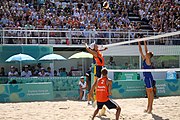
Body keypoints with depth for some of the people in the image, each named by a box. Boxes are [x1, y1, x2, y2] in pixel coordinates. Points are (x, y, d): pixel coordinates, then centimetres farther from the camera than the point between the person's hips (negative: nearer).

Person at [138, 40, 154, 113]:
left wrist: (144, 42, -17)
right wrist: (139, 43, 9)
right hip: (146, 77, 9)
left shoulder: (148, 60, -11)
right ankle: (148, 106, 16)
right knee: (148, 92, 11)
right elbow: (140, 51, 12)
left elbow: (146, 51, -20)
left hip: (149, 77, -9)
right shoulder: (144, 59, 10)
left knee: (150, 91, -4)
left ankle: (150, 107, -2)